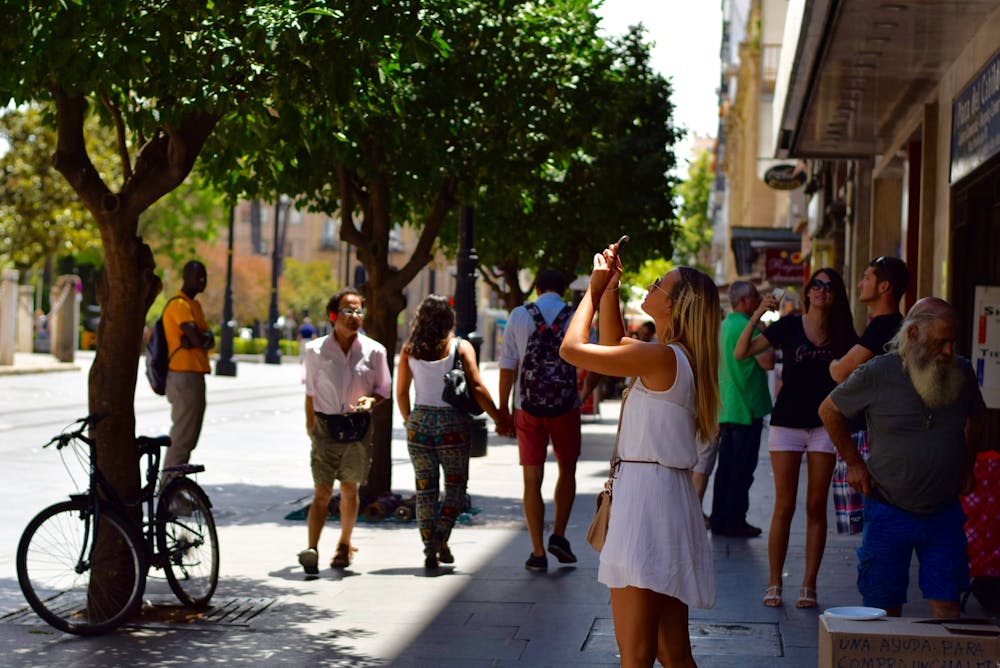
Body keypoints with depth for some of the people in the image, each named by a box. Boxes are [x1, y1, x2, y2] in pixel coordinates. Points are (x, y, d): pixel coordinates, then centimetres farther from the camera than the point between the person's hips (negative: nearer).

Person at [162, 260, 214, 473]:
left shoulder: (194, 305, 19)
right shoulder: (179, 305, -13)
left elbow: (209, 341, 10)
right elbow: (198, 339, -22)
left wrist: (201, 338, -12)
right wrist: (204, 338, -1)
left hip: (195, 377, 10)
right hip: (185, 377, -10)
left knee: (188, 438, 14)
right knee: (181, 439, -10)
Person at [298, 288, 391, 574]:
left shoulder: (374, 351, 0)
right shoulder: (315, 350, -1)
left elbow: (383, 389, 8)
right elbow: (310, 392, 7)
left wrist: (370, 400, -12)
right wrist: (310, 426, 6)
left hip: (358, 427, 1)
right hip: (326, 426, -1)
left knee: (349, 489, 12)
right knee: (322, 491, -10)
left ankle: (344, 546, 28)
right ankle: (311, 550, -17)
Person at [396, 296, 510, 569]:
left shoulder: (409, 349, 2)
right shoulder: (461, 347, -6)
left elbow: (401, 392, 5)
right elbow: (477, 387, -12)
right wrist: (499, 419, -6)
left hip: (420, 421, 2)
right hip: (452, 422, -2)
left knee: (425, 487, 9)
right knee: (455, 484, 11)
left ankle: (429, 550, 9)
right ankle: (441, 536, -7)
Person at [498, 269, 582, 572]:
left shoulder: (519, 315, 1)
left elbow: (507, 367, 0)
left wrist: (503, 408, 5)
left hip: (528, 409, 0)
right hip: (566, 407, 0)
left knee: (532, 479, 6)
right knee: (567, 470, 21)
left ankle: (538, 553, 6)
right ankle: (558, 535, 11)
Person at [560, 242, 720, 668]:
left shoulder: (663, 358, -15)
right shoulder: (680, 359, 13)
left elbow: (572, 349, -11)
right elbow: (613, 343, 29)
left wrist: (594, 290, 2)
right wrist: (611, 287, 20)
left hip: (647, 496, -10)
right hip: (668, 498, 10)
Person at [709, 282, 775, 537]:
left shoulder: (725, 325, 14)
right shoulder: (746, 326, -15)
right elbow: (767, 362, -22)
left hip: (727, 408, 9)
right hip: (747, 408, -9)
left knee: (726, 466, 12)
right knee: (742, 468, -3)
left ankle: (720, 519, 16)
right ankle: (735, 521, 0)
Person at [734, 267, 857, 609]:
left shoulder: (843, 334, 3)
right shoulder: (788, 326, -2)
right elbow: (740, 353, -8)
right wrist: (756, 317, -19)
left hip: (824, 425, 2)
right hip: (787, 423, -2)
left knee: (816, 507, 5)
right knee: (784, 506, 0)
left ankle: (809, 584, 11)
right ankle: (774, 584, 7)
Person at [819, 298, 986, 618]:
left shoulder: (962, 372, -1)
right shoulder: (877, 374, -11)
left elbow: (976, 417, 21)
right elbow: (829, 410, 3)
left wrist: (968, 466, 15)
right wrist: (854, 463, 4)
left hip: (944, 512, 2)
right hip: (889, 513, -2)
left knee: (946, 604, 1)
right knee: (884, 609, 5)